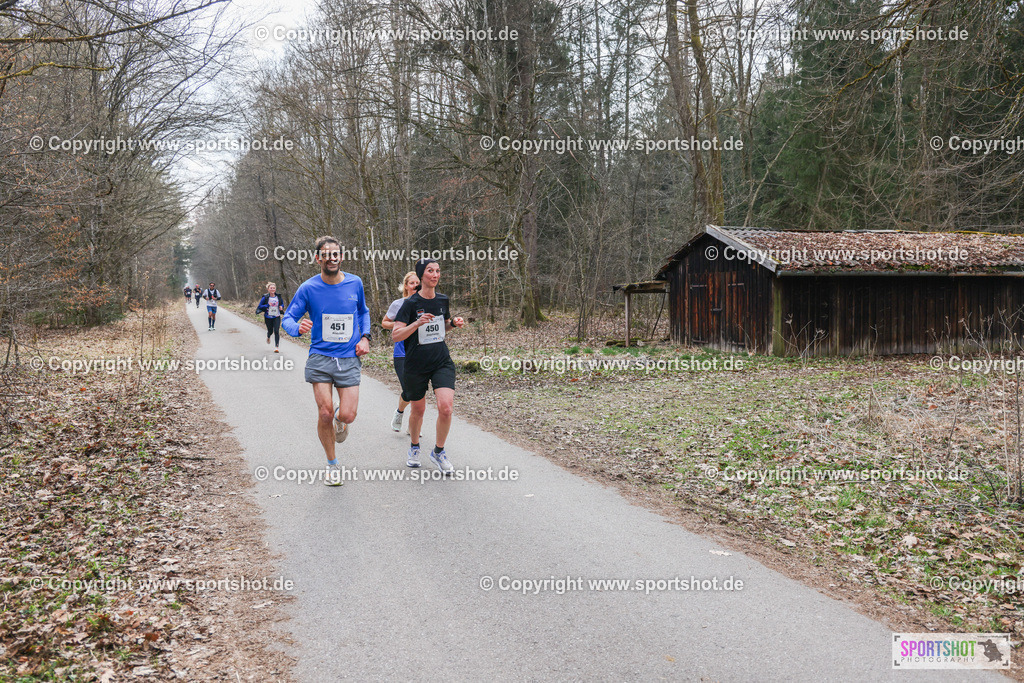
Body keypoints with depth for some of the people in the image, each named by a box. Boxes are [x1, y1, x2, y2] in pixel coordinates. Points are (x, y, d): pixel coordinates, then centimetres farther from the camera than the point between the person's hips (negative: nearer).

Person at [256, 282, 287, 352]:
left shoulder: (279, 297, -1)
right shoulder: (265, 298, -9)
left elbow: (282, 304, 16)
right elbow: (259, 306, -6)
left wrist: (281, 307, -7)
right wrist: (267, 305, -21)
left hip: (277, 317, 1)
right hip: (268, 317, -1)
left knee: (276, 331, -11)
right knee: (270, 331, 12)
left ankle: (276, 346, -8)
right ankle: (268, 337, 50)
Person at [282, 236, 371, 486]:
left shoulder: (355, 283, 4)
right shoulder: (308, 288, -3)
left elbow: (363, 312, 21)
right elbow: (287, 318, 0)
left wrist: (365, 337, 5)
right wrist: (298, 328, -23)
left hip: (349, 358, 1)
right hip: (320, 357, -1)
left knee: (348, 416, -9)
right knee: (325, 413, -7)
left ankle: (339, 421, 32)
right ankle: (332, 465, 15)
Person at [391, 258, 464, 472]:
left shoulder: (443, 300, 4)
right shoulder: (410, 303, -10)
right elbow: (395, 335, -15)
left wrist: (453, 323, 0)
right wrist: (417, 323, -28)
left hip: (442, 362, 2)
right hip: (416, 365, -2)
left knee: (446, 407, -16)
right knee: (418, 410, 11)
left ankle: (438, 452, 7)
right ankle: (414, 447, 41)